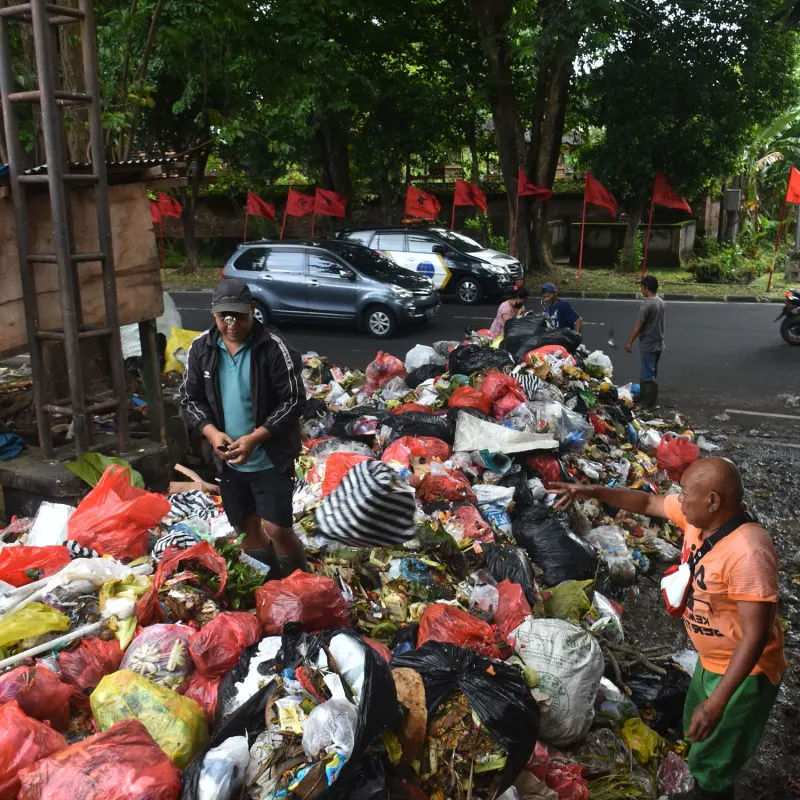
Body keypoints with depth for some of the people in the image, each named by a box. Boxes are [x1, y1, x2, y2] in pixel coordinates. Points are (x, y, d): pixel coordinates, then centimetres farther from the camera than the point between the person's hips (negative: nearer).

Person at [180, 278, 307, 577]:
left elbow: (293, 400, -15)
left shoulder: (273, 347, -16)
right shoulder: (201, 348, -3)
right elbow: (190, 398, 4)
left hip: (271, 458, -5)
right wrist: (212, 432, -14)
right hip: (228, 459, 5)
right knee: (247, 528, 16)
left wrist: (254, 438, -22)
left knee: (277, 529, -7)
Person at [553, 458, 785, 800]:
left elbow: (755, 635, -32)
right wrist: (593, 492, -2)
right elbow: (648, 502, 6)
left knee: (710, 764, 9)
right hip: (710, 662, 9)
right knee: (695, 732, 30)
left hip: (744, 674, -9)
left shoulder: (748, 553, -35)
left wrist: (717, 701, -31)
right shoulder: (697, 515, -11)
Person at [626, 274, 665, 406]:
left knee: (648, 375, -1)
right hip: (658, 344, 9)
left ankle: (650, 401, 4)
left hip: (648, 345, -9)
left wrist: (630, 342, -12)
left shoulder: (646, 304, -19)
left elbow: (639, 325, -18)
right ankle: (644, 397, 28)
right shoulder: (660, 302, 6)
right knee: (651, 372, 18)